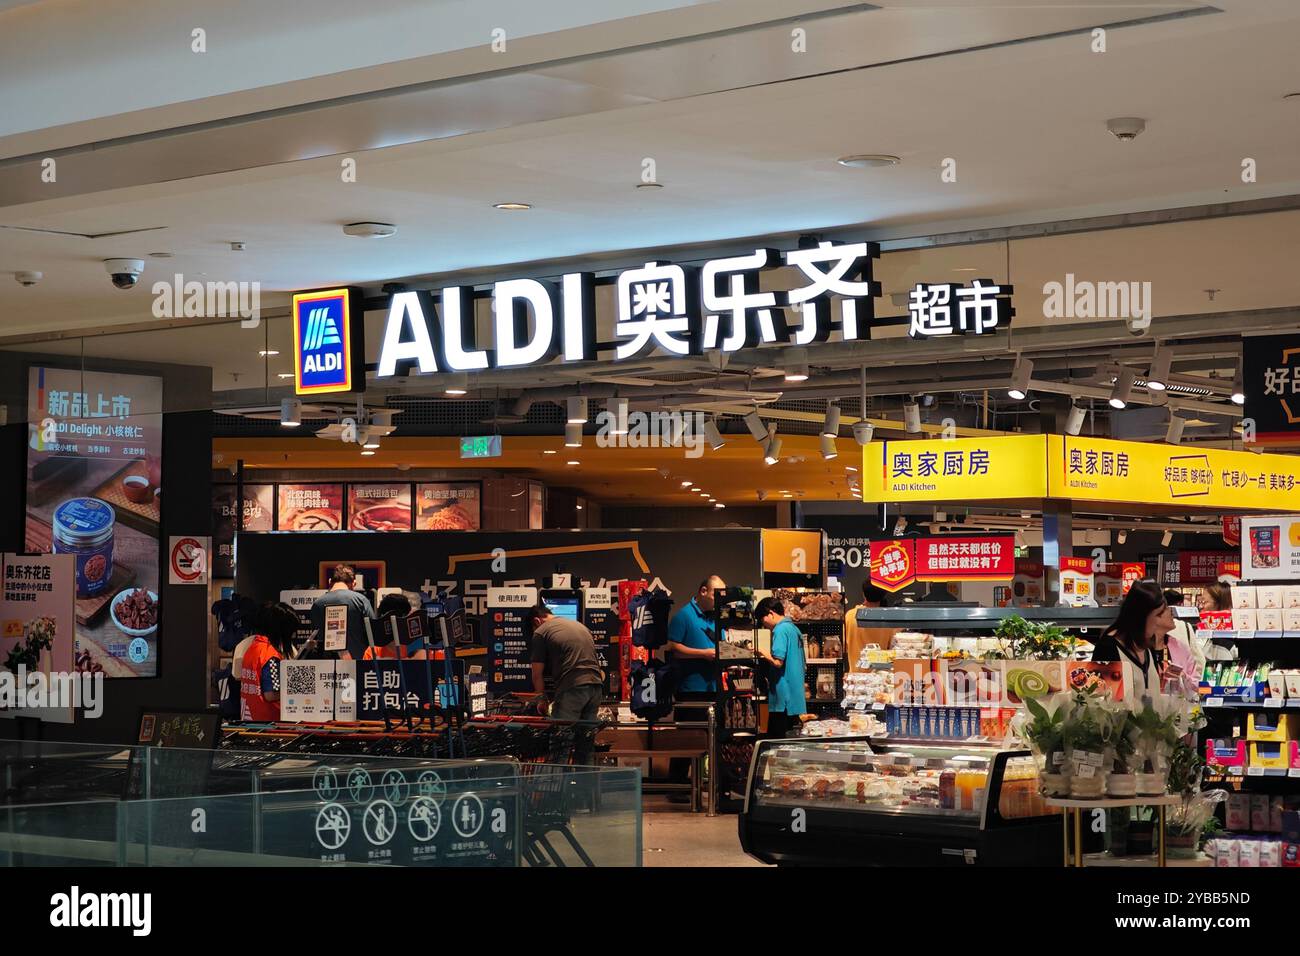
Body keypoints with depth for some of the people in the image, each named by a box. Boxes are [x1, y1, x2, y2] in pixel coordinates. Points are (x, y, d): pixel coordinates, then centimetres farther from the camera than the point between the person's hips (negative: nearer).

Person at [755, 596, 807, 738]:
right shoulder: (794, 629, 16)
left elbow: (778, 662, -20)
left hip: (783, 699, -9)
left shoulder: (780, 630, -11)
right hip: (797, 698, 9)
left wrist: (763, 652, -4)